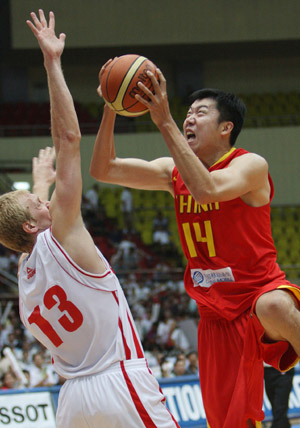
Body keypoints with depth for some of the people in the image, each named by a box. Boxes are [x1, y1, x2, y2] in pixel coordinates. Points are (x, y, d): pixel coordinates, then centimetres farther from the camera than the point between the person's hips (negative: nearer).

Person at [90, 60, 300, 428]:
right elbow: (103, 170, 4)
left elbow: (207, 190, -33)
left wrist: (165, 123, -33)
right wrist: (110, 109, -10)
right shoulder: (174, 172, 7)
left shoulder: (250, 165, -13)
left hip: (259, 290, -6)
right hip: (216, 312, 6)